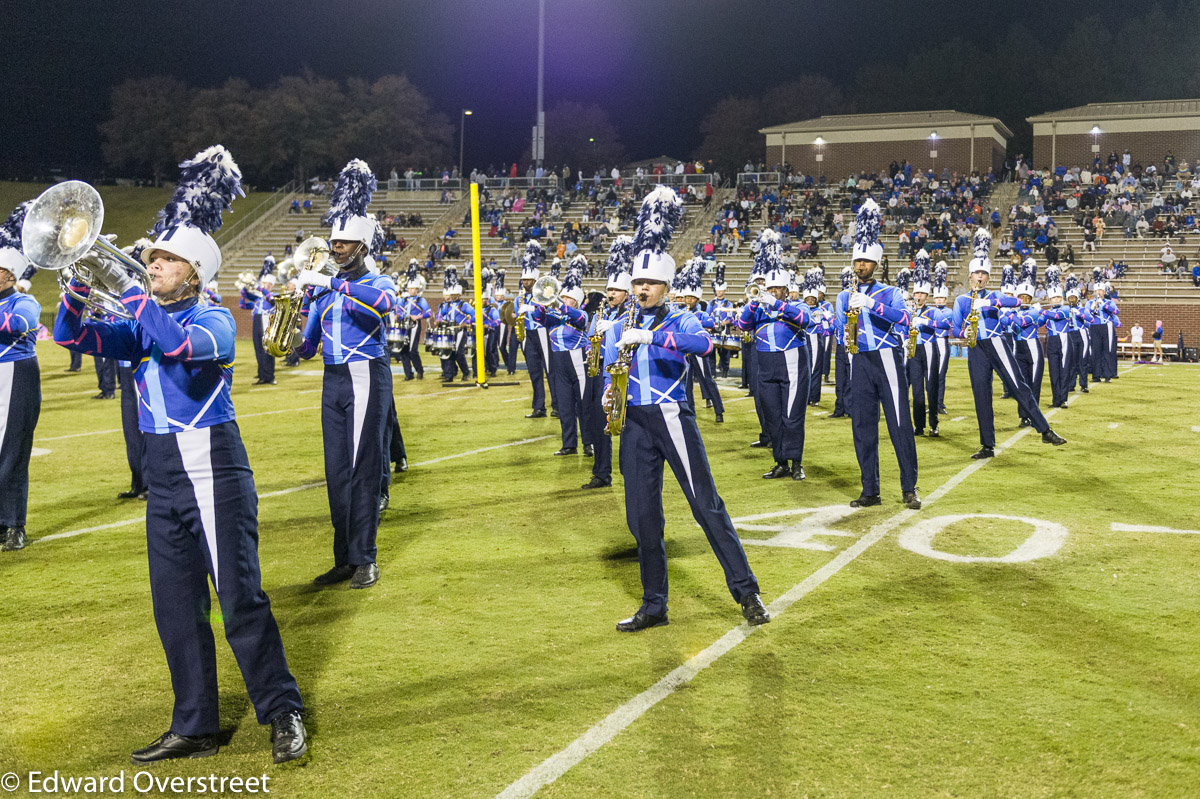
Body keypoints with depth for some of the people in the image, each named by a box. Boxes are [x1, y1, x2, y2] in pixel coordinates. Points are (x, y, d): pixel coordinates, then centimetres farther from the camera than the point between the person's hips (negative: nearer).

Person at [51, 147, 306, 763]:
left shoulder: (214, 319, -5)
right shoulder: (143, 325, 13)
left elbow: (179, 344, -27)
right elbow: (71, 336, 2)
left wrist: (124, 287, -23)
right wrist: (82, 279, -14)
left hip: (213, 470, -7)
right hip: (164, 478, 7)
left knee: (240, 599, -6)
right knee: (176, 607, 9)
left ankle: (283, 713, 6)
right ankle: (194, 728, 19)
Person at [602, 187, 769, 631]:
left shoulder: (680, 321, 1)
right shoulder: (618, 329, 13)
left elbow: (703, 343, -22)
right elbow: (610, 375, 14)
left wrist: (652, 336, -30)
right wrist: (609, 398, -8)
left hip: (672, 419, -4)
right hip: (634, 424, 4)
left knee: (706, 505, -4)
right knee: (641, 515, 4)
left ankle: (747, 593, 3)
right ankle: (654, 606, 16)